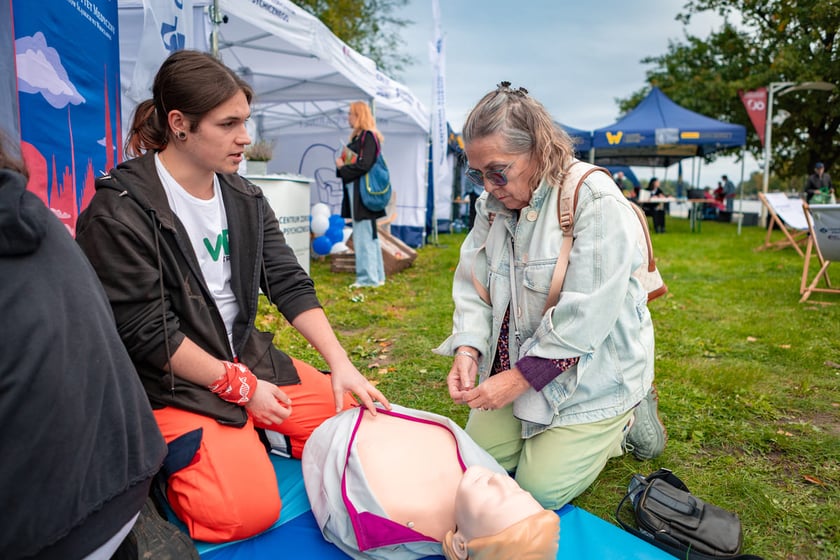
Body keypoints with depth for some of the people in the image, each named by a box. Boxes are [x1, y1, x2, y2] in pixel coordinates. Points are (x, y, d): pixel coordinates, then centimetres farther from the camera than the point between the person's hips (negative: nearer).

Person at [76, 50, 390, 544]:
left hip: (249, 357, 6)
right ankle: (169, 456, 8)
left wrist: (341, 364, -11)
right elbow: (144, 332, -16)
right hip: (173, 380, -6)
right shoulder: (118, 212, -15)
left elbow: (291, 285, 0)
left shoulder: (245, 199, 5)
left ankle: (252, 434, 14)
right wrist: (239, 386, -14)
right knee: (247, 511, -19)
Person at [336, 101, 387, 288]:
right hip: (355, 191, 10)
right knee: (369, 235, 13)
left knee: (364, 234, -6)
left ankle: (368, 278, 0)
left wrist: (342, 167, -7)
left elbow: (364, 165, -20)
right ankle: (376, 276, 20)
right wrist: (342, 164, 0)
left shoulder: (368, 136, -11)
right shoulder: (357, 137, 17)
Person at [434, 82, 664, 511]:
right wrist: (468, 350, -17)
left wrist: (519, 378, -25)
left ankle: (625, 420, 19)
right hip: (517, 366, 7)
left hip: (591, 375, -6)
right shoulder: (492, 205, 0)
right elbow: (472, 288, 0)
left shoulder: (596, 202, -22)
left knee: (538, 490, -3)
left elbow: (584, 319, -26)